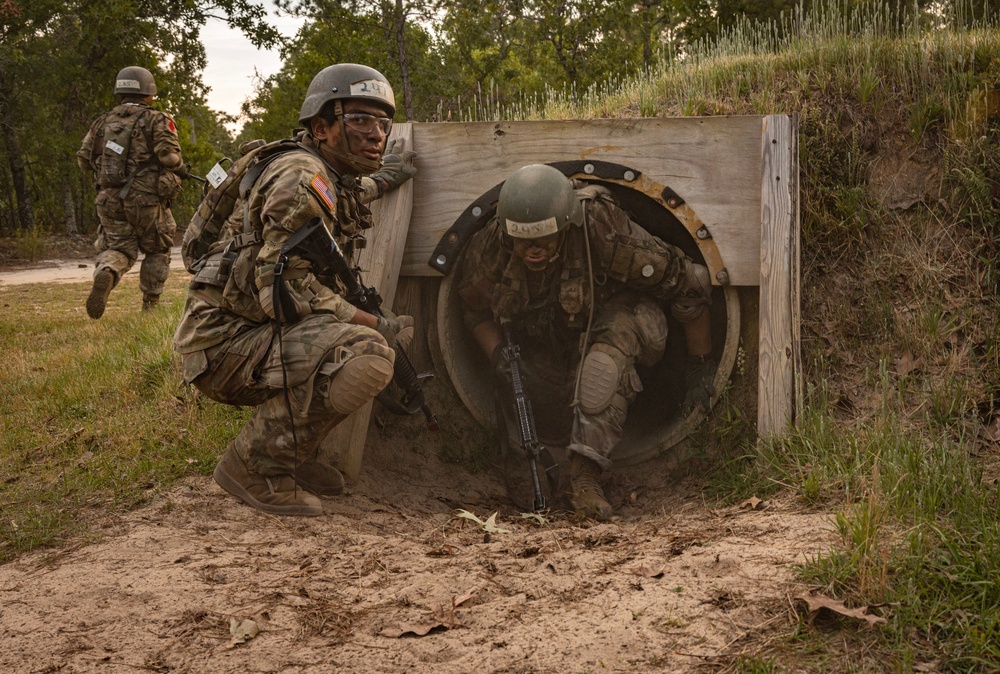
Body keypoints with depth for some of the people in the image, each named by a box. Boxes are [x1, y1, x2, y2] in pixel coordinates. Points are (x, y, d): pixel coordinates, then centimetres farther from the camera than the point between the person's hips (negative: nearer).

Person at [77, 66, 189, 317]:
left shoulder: (103, 121, 9)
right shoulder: (157, 120, -5)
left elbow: (84, 159, 11)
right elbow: (168, 154, -20)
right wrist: (180, 169, 1)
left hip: (110, 200, 3)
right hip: (147, 199, -3)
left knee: (117, 247, 12)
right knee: (157, 251, 17)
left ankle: (105, 273, -23)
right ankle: (151, 303, 22)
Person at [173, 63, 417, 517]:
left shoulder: (333, 179, 13)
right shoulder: (301, 177, -17)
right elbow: (288, 292, -25)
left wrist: (379, 183, 33)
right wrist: (378, 326, -19)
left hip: (254, 332, 10)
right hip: (222, 341, -10)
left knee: (381, 341, 18)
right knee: (367, 356, -28)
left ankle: (292, 453, 14)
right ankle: (254, 465, -14)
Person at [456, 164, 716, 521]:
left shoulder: (606, 235, -37)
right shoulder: (489, 246, -26)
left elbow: (689, 284, -24)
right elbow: (474, 307, -2)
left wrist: (702, 368, -16)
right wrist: (497, 355, -21)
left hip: (611, 320, -3)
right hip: (541, 340, 4)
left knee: (616, 335, -38)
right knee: (552, 435, 3)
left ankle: (585, 473, -40)